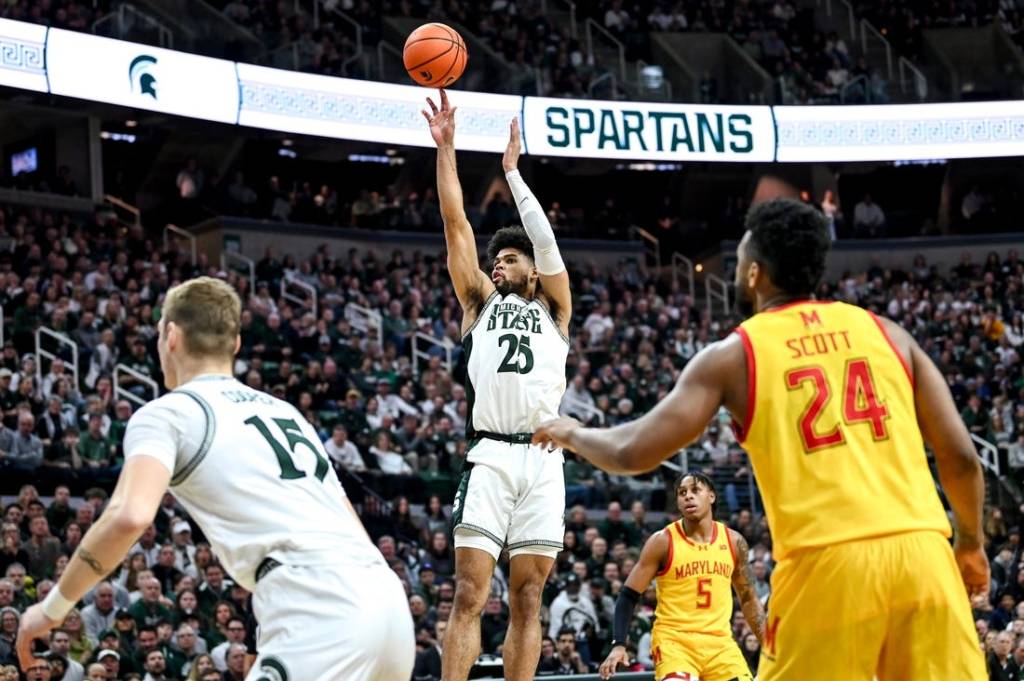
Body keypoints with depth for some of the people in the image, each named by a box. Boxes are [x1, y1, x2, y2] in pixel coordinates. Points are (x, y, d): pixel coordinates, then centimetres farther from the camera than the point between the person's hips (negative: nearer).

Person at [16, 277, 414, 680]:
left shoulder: (167, 413, 8)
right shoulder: (285, 410, 30)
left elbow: (130, 515, -10)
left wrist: (54, 607, 2)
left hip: (318, 609, -7)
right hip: (385, 594, 7)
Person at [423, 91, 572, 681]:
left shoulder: (553, 310, 20)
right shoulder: (481, 301, 20)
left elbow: (545, 238, 8)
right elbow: (456, 223, 14)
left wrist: (512, 170, 13)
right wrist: (445, 147, 8)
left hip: (542, 460, 1)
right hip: (490, 456, -1)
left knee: (527, 602, 1)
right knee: (470, 597, -9)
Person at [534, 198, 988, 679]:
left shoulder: (734, 355, 8)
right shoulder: (885, 333, 15)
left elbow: (634, 453, 5)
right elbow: (960, 457, 12)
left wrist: (572, 434, 27)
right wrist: (970, 543, 29)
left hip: (827, 562, -3)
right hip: (921, 551, 3)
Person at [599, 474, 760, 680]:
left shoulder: (733, 541, 6)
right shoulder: (663, 542, -5)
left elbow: (748, 599, 17)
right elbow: (628, 596, -3)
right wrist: (619, 645, -15)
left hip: (719, 642, 4)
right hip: (674, 640, -4)